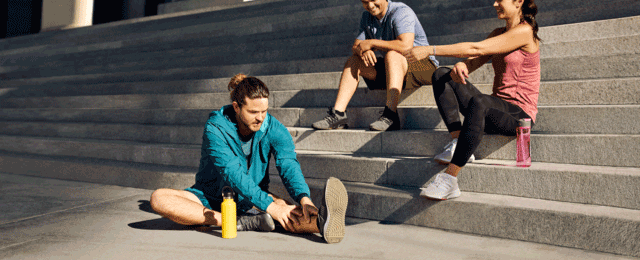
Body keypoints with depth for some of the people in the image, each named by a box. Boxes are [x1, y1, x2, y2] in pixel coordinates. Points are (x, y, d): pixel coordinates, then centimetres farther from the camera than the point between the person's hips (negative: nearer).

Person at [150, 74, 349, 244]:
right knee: (159, 199, -28)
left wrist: (304, 198, -43)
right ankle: (242, 223, -36)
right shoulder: (215, 128, -18)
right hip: (211, 198, -1)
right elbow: (232, 174, -28)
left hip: (252, 200, 1)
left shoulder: (274, 129, -8)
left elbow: (289, 166, -22)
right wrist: (269, 206, -38)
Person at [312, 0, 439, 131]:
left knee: (392, 54, -36)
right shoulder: (367, 17, 6)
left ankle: (391, 116, -43)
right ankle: (338, 114, -15)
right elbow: (355, 47, 4)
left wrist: (372, 43, -25)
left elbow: (406, 46, -34)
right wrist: (362, 51, -22)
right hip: (394, 67, 8)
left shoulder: (401, 12, -18)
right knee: (353, 60, -2)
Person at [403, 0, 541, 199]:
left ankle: (449, 180, -44)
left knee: (478, 102, -42)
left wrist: (430, 50, -21)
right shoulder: (499, 33, 17)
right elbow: (476, 60, 6)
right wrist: (461, 66, -20)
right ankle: (458, 142, -16)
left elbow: (477, 49, -18)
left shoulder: (524, 31, -10)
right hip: (497, 107, 9)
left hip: (520, 113, -9)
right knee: (441, 75, -2)